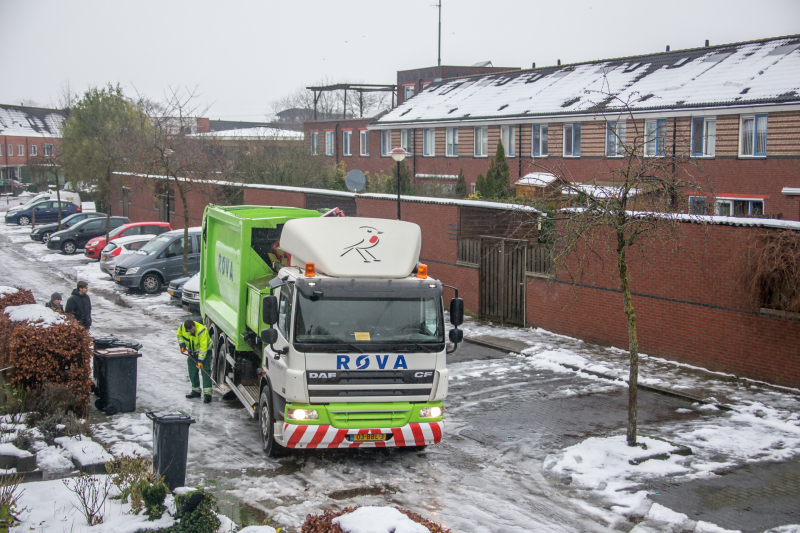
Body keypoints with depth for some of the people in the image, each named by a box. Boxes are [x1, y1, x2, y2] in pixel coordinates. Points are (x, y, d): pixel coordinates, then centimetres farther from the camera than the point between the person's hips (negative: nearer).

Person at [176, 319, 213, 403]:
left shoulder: (202, 331, -34)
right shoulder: (182, 327, -17)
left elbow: (203, 347, -32)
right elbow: (179, 335, 7)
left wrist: (200, 360, -33)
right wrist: (182, 344, -9)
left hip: (204, 351, -6)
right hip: (192, 352, 6)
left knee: (205, 372, -14)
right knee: (192, 373, 9)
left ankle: (207, 394, -20)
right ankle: (196, 391, 25)